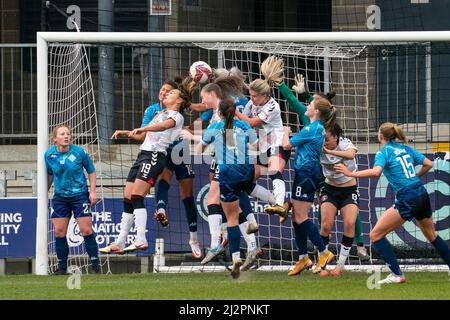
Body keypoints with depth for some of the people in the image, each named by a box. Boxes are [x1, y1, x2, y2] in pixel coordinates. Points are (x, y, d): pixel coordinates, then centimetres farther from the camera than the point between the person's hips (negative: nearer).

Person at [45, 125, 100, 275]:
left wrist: (92, 191, -5)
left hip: (80, 195, -3)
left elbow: (91, 171, 2)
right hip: (60, 197, 3)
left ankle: (95, 265, 1)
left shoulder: (79, 152, -9)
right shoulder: (49, 155, -2)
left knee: (86, 230, -7)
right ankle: (62, 266, 10)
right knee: (59, 232, -1)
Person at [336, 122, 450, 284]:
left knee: (376, 234, -3)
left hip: (407, 199, -7)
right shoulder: (406, 149, 14)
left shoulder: (383, 152, -5)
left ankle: (397, 275, -9)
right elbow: (429, 164, 14)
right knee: (432, 235, 26)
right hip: (422, 195, 7)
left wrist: (351, 173, -19)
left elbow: (376, 171, -24)